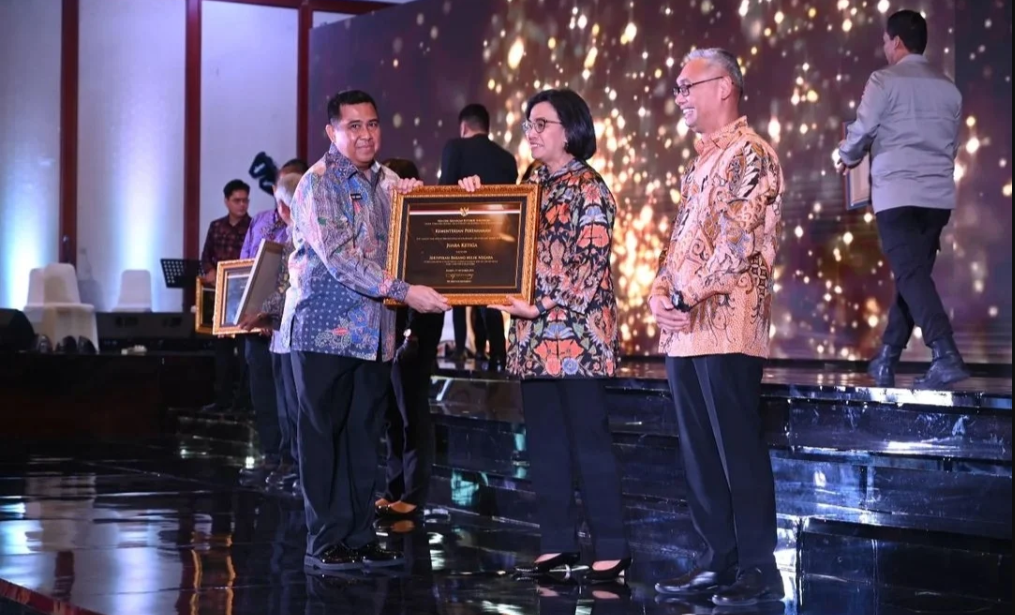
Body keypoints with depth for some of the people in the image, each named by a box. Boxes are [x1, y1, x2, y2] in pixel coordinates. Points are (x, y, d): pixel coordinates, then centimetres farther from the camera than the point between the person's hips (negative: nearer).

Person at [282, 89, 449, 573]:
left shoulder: (387, 182, 12)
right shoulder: (318, 184, -8)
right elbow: (339, 258, -19)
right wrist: (404, 292, -25)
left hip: (374, 332, 6)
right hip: (325, 328, -6)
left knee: (363, 436, 8)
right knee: (322, 436, 0)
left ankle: (359, 538, 14)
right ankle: (324, 543, 5)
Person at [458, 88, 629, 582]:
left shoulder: (588, 189, -7)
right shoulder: (532, 185, 15)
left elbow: (590, 266, -13)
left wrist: (543, 307, -19)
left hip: (577, 335, -7)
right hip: (535, 337, 8)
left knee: (589, 443, -4)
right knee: (544, 444, 8)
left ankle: (612, 550, 1)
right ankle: (557, 544, 15)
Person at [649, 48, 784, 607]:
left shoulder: (750, 153, -7)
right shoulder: (700, 163, 20)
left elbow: (741, 242, -16)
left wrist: (688, 294, -13)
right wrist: (660, 293, 2)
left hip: (726, 327, -9)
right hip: (683, 331, 9)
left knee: (739, 452, -4)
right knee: (699, 455, 10)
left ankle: (759, 570, 3)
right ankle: (720, 560, 18)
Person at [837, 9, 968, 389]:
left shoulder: (885, 81, -4)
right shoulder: (948, 88, 12)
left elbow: (861, 131, -3)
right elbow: (953, 145, 17)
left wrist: (847, 158, 17)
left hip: (896, 192, -6)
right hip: (939, 194, 6)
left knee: (910, 274, -10)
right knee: (913, 273, 12)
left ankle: (946, 356, -25)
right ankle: (887, 360, 19)